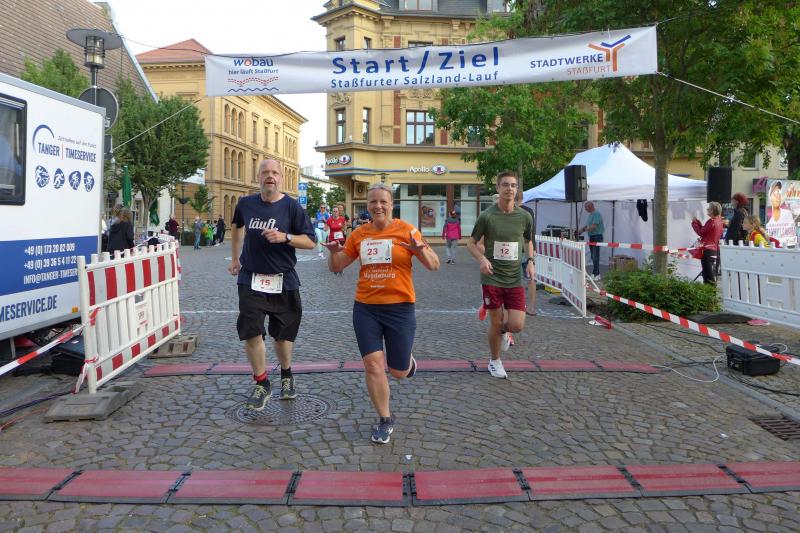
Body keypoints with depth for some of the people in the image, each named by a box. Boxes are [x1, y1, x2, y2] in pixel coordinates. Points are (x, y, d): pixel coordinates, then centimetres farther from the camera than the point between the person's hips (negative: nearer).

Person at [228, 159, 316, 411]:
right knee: (251, 333, -6)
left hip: (283, 281, -1)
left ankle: (286, 375, 36)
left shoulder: (291, 206, -6)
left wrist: (285, 237, -22)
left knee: (283, 334, 9)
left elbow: (310, 241, -6)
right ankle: (262, 384, 12)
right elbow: (236, 225, 26)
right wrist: (234, 258, 25)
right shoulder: (245, 203, 3)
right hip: (251, 279, 2)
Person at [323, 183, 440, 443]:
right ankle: (385, 420, 17)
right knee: (372, 365, -2)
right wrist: (333, 251, -9)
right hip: (365, 308, 3)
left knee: (398, 372, 8)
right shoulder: (359, 234, 4)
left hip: (399, 307, -2)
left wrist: (421, 249, -27)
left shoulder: (405, 230, -6)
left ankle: (406, 360, 46)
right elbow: (336, 267, 13)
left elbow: (434, 266, -7)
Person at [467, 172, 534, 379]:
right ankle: (495, 361, 29)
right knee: (496, 323, 5)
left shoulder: (525, 217, 1)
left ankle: (504, 331, 33)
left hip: (515, 278, 2)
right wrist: (482, 259, -18)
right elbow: (471, 243, 1)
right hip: (492, 278, -2)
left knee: (517, 325, -5)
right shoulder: (487, 216, -7)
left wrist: (530, 261, 2)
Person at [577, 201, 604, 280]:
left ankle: (595, 274, -7)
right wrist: (581, 229, 5)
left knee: (595, 256, -9)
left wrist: (584, 230, -17)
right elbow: (588, 225, 21)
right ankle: (597, 273, 16)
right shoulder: (591, 214, 14)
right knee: (593, 256, 10)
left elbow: (594, 226, -22)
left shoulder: (596, 214, -16)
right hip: (591, 237, 10)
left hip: (597, 237, -10)